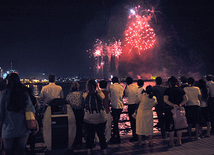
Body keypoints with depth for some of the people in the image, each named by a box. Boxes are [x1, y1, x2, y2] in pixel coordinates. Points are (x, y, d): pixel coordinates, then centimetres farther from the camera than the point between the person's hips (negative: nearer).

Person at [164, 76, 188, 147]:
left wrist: (173, 105, -21)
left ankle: (171, 142, 7)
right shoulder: (181, 89, 6)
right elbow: (186, 99, 0)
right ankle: (179, 141, 16)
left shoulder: (168, 90, -6)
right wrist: (180, 104, -9)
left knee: (171, 127, 4)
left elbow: (165, 100, -17)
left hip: (170, 109, -3)